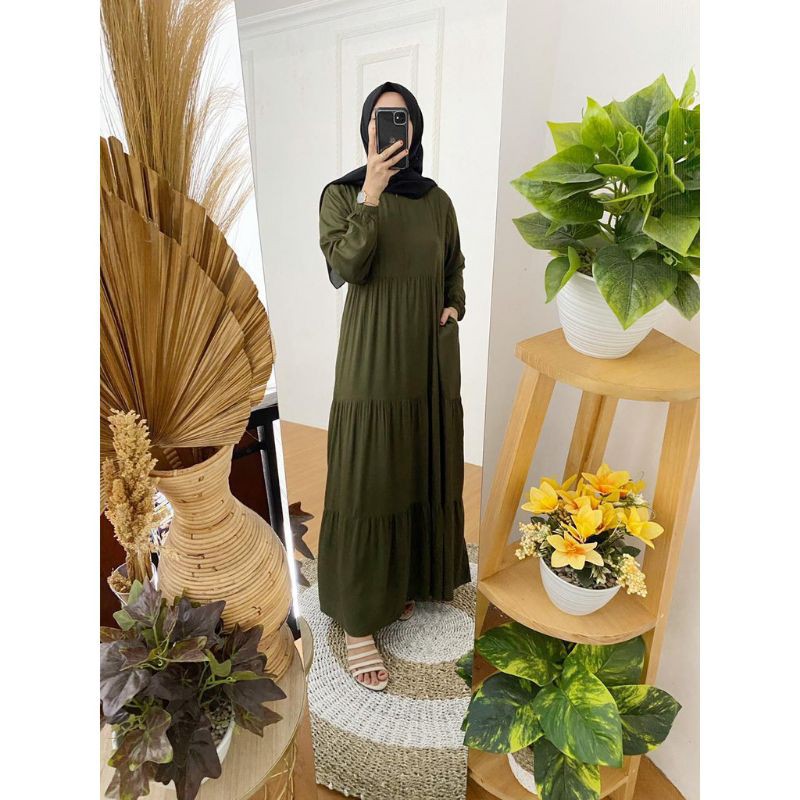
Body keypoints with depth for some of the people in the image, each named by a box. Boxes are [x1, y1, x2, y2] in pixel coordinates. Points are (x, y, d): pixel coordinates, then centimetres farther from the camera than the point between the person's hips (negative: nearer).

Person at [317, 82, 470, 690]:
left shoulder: (437, 200, 12)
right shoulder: (341, 194, 1)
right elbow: (346, 267, -15)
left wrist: (454, 307, 1)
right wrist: (371, 194, -17)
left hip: (432, 354, 5)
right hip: (373, 355, -4)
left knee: (427, 471, 12)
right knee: (368, 482, -2)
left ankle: (409, 579, 36)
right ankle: (358, 623, 13)